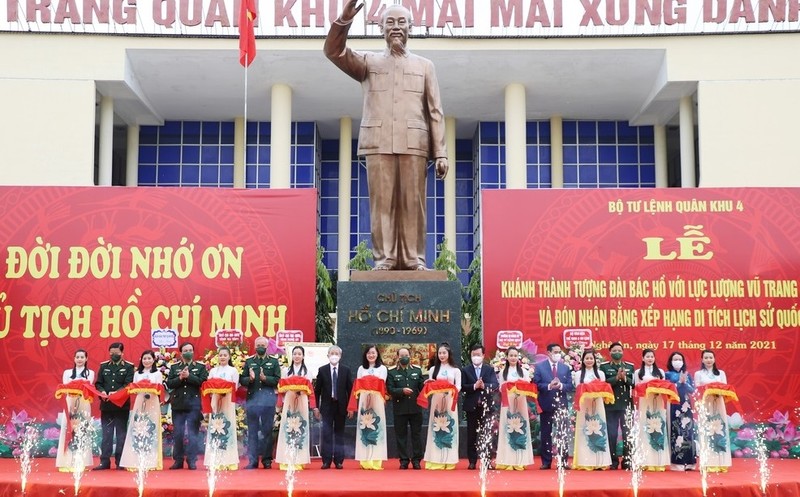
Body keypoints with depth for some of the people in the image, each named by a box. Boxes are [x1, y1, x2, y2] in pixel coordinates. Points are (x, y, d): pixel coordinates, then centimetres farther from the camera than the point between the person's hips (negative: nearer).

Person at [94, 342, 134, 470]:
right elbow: (98, 383, 8)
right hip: (106, 405, 2)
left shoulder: (128, 367, 2)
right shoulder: (104, 366, 12)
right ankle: (105, 461, 8)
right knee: (106, 434, 4)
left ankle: (120, 462, 7)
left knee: (121, 434, 2)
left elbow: (128, 385, -8)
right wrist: (102, 392, -13)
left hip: (122, 405, -2)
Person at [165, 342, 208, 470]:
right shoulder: (174, 367, 14)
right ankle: (178, 460, 13)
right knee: (178, 434, 5)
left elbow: (203, 381, -7)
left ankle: (192, 461, 2)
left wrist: (189, 376, -13)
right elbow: (169, 384, 2)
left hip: (194, 405, -2)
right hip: (178, 405, 2)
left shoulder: (201, 367, 9)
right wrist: (180, 378, -13)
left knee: (192, 433, -3)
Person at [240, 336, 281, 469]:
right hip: (252, 398, 1)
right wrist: (250, 379, -15)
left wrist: (265, 378, -18)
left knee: (267, 430, 3)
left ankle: (267, 459, 9)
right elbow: (242, 380, 5)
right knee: (252, 430, 3)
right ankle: (252, 460, 6)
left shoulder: (274, 362, 9)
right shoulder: (249, 362, 12)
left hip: (268, 398, -1)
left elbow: (277, 379, -2)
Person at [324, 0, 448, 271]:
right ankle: (384, 258, -3)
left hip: (413, 144, 0)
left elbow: (435, 112, 11)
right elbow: (334, 52, 2)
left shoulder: (424, 66, 17)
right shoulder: (368, 61, 18)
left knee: (412, 203, -3)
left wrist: (441, 153, 2)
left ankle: (414, 259, -1)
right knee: (382, 202, -4)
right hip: (378, 143, 0)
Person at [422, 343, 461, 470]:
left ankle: (448, 460, 2)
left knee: (449, 428, -3)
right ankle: (435, 460, -1)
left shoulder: (456, 370, 9)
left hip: (450, 402, -1)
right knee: (436, 428, -2)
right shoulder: (433, 369, 14)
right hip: (436, 401, 1)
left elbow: (458, 387, 0)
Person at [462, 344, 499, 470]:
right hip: (472, 406, 0)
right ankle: (472, 461, 9)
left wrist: (484, 385, -22)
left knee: (487, 434, 1)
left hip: (487, 406, 0)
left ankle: (488, 460, 7)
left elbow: (496, 385, -6)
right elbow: (462, 387, -4)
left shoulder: (490, 369, 7)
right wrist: (474, 386, -18)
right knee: (472, 435, 4)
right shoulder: (465, 370, 6)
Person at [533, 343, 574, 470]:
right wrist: (549, 386, -20)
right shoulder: (539, 367, 2)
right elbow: (536, 384, -6)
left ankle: (563, 461, 8)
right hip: (546, 404, -2)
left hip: (561, 404, 2)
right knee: (546, 434, 4)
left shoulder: (565, 367, 10)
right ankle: (546, 462, 9)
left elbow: (570, 386, 4)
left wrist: (561, 386, -16)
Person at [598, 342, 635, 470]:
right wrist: (617, 377, -18)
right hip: (611, 404, -1)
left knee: (627, 433, 0)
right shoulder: (604, 367, 6)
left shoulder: (630, 367, 12)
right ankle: (613, 460, 8)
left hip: (626, 404, 1)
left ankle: (627, 460, 7)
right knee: (612, 433, 1)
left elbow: (634, 384, 2)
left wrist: (625, 378, -15)